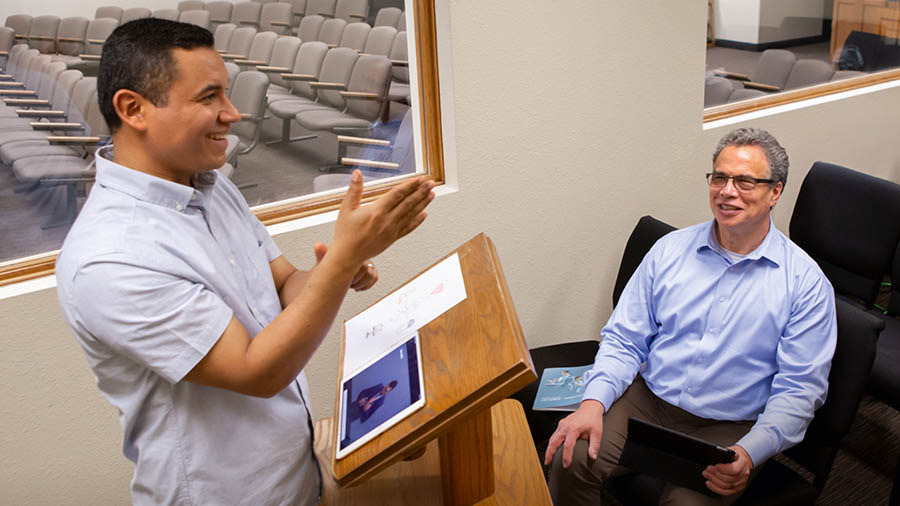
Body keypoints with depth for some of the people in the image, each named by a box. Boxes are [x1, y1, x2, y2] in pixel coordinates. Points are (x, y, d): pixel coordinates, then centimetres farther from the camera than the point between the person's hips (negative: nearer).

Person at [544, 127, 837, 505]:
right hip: (648, 400, 2)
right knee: (569, 460, -21)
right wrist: (594, 401, -13)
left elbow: (799, 389, -6)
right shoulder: (670, 250, 5)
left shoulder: (805, 282, -3)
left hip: (727, 430, -2)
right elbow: (624, 340, 5)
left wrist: (749, 454, -23)